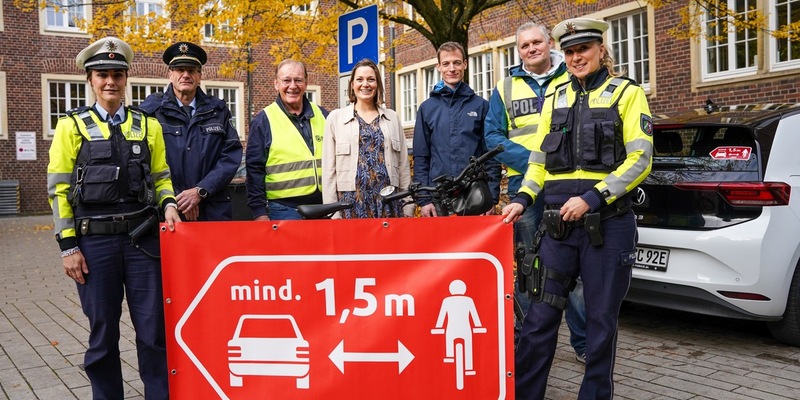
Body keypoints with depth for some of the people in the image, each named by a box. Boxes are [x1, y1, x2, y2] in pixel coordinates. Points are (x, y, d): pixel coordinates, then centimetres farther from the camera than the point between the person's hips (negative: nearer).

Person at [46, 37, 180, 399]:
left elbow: (161, 177, 15)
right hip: (94, 241, -1)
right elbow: (58, 189, 2)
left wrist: (168, 204, -7)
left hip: (143, 238, 1)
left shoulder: (147, 125, 10)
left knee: (153, 329, 5)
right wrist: (68, 246, -4)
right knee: (102, 333, 9)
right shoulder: (73, 126, 4)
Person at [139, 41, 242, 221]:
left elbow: (232, 154, 0)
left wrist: (200, 191, -11)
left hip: (214, 212, 2)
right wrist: (174, 199, -12)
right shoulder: (151, 109, 3)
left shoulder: (218, 110, 9)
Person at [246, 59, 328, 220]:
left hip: (324, 207, 4)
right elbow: (254, 169, -2)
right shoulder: (264, 120, 0)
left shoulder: (322, 115, 10)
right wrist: (259, 211, -7)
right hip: (284, 210, -3)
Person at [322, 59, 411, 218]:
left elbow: (403, 166, 11)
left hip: (388, 199, 2)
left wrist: (408, 208, 6)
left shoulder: (392, 117, 11)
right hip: (352, 200, -2)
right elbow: (329, 169, 2)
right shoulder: (335, 118, 5)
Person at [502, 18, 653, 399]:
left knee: (601, 318, 6)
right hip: (560, 224, 4)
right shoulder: (556, 98, 14)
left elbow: (640, 160, -7)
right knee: (540, 315, 4)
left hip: (608, 223, -3)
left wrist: (592, 198, -17)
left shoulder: (626, 93, 1)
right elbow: (540, 159, 18)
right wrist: (523, 199, 3)